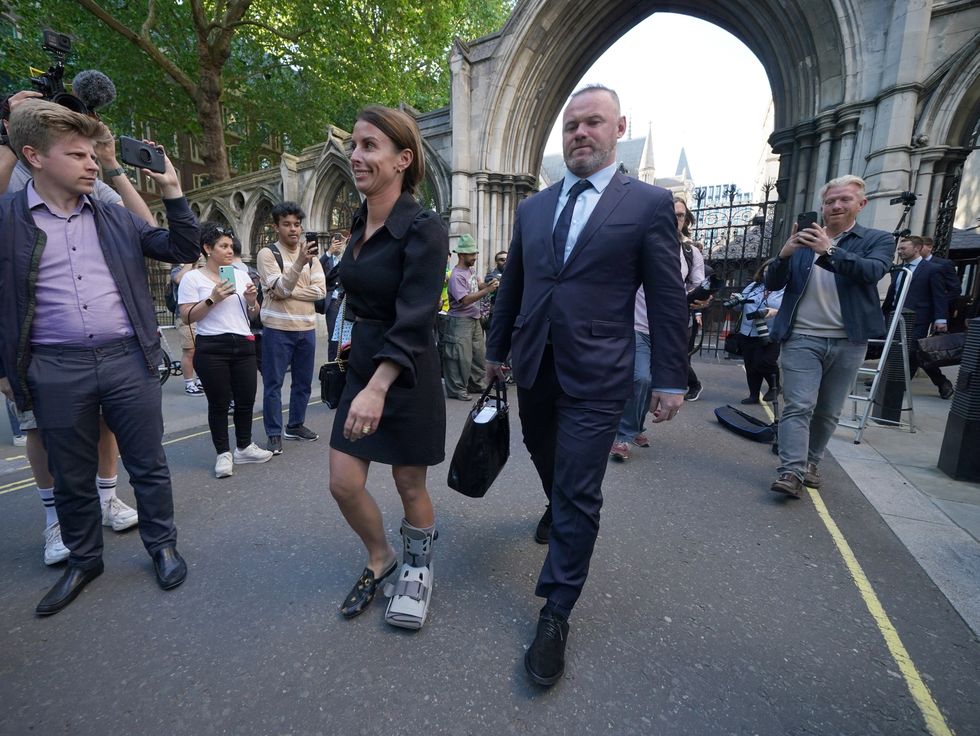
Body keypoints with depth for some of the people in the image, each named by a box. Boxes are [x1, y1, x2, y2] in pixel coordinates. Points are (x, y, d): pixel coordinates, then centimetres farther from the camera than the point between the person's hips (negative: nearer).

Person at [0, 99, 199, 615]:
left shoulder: (116, 217, 8)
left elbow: (183, 249, 8)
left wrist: (171, 190, -1)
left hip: (129, 360, 1)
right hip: (55, 372, 0)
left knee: (148, 466, 10)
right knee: (71, 478, 14)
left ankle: (163, 546, 28)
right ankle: (83, 559, 35)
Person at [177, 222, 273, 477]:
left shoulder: (241, 275, 12)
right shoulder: (193, 278, -2)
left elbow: (252, 314, 18)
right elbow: (186, 318, -7)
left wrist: (251, 301, -3)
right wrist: (212, 299, -16)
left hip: (243, 344, 5)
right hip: (212, 349, -4)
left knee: (246, 399, 9)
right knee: (219, 403, 3)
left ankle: (244, 447, 25)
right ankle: (223, 453, 16)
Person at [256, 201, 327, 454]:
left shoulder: (310, 253, 9)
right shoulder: (267, 254, -4)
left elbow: (320, 290, -2)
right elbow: (281, 288, -17)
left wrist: (288, 292, -12)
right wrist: (299, 262, -29)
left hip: (307, 328, 5)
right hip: (277, 329, -4)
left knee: (303, 382, 13)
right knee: (273, 383, 3)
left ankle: (295, 425, 29)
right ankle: (274, 434, 13)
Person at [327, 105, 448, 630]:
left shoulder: (423, 228, -15)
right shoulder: (360, 224, 8)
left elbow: (414, 320, -24)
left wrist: (377, 388, -33)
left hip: (406, 373, -7)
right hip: (361, 363, 7)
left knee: (409, 486, 10)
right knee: (342, 484, 8)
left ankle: (417, 569, 38)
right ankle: (380, 560, 36)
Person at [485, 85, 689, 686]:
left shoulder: (650, 203, -1)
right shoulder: (533, 207, 11)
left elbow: (668, 299, -3)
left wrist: (671, 379, -5)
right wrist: (497, 350, 17)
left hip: (596, 376, -4)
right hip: (534, 368, 5)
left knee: (578, 496, 0)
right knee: (548, 463, 23)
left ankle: (556, 614, 17)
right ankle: (557, 507, 57)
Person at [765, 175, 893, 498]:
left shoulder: (878, 239, 8)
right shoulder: (804, 240, 10)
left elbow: (871, 271, -14)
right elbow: (772, 284, 3)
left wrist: (830, 250, -26)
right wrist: (784, 254, -16)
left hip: (849, 341, 1)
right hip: (802, 338, -1)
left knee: (828, 412, 10)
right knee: (798, 407, -10)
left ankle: (810, 462, 25)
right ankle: (791, 472, -12)